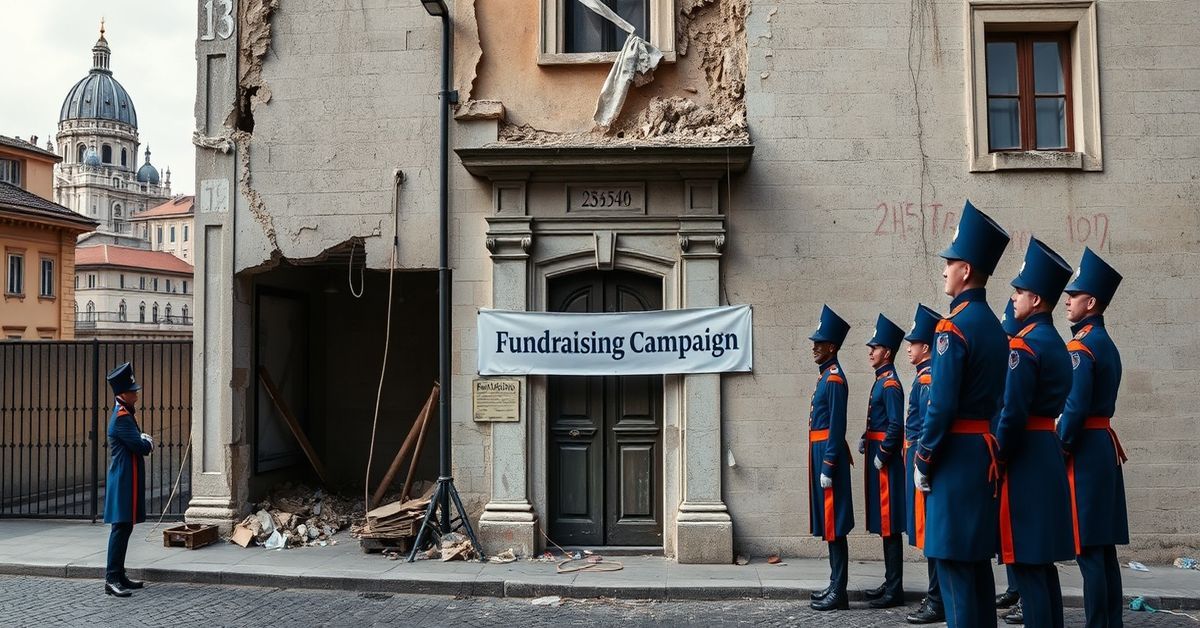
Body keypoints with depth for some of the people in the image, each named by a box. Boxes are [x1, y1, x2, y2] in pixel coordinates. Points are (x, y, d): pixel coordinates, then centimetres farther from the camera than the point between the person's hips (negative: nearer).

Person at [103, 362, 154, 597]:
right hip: (124, 482, -11)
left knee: (124, 528, 13)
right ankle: (112, 579, -9)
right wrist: (148, 441, 0)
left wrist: (144, 441, 2)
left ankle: (118, 575, 19)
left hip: (126, 481, 11)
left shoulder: (124, 414, 17)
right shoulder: (122, 418, -16)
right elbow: (142, 447, -19)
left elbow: (138, 444, 21)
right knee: (121, 528, -10)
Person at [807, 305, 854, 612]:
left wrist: (827, 466, -19)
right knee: (828, 524, 13)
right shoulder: (826, 376, 16)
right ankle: (835, 584, 21)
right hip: (821, 453, 10)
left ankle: (839, 592, 0)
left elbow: (837, 427, -18)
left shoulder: (834, 378, -13)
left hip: (829, 455, -10)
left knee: (834, 524, -5)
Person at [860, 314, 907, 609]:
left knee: (890, 524, -5)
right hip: (877, 455, 10)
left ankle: (895, 590, 1)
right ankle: (890, 582, 22)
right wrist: (865, 439, 10)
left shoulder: (890, 383, -13)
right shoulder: (881, 381, 16)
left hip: (886, 462, -10)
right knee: (883, 523, 14)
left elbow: (896, 426, -19)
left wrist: (882, 455, -16)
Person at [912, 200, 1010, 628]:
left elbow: (942, 406, -19)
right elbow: (997, 398, 16)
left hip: (956, 456, -9)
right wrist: (990, 451, 20)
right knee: (977, 557, 15)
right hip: (986, 452, 9)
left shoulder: (954, 327, -15)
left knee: (954, 560, -4)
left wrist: (922, 463, -11)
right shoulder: (995, 327, 13)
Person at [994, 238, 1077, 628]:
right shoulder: (1056, 343, 15)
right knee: (1042, 558, 15)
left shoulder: (1024, 344, -15)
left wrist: (998, 458, -11)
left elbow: (1013, 413, -20)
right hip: (1049, 454, 10)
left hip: (1025, 458, -10)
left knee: (1025, 560, -5)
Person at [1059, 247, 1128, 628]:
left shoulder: (1080, 346, -14)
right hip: (1105, 447, 10)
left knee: (1088, 549, -6)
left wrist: (1059, 450, -12)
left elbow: (1075, 408, -20)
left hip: (1084, 450, -10)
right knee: (1104, 546, 12)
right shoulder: (1107, 344, 15)